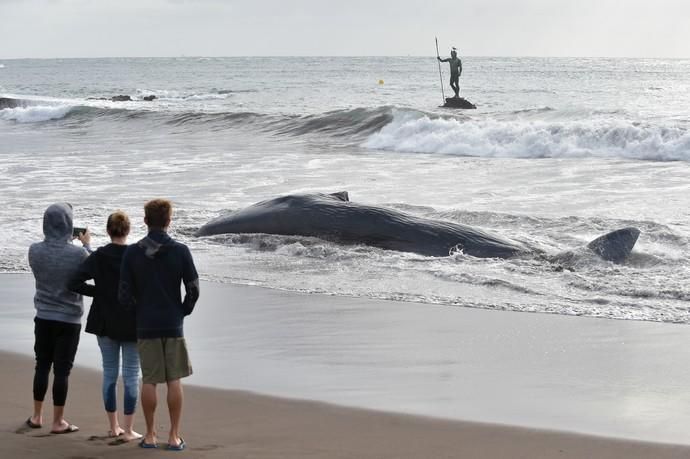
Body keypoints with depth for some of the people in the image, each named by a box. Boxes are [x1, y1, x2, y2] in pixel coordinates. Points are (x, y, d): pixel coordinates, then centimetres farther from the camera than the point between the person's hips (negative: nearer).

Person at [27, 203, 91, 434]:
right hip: (69, 319, -3)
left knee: (42, 365, 16)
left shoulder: (35, 250, -8)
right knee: (62, 369, 3)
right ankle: (57, 422, 9)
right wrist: (87, 245, 14)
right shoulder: (78, 253, -18)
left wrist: (62, 242, 15)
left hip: (43, 317, 3)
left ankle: (37, 416, 24)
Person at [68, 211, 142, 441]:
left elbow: (74, 284, -11)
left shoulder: (97, 257, -5)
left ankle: (114, 427, 18)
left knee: (109, 373, 13)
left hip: (105, 323, 2)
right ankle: (128, 430, 3)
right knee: (131, 375, 4)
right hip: (132, 324, -2)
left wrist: (99, 291, 0)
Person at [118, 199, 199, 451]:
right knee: (174, 381, 4)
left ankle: (150, 435, 11)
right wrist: (182, 312, 10)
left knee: (149, 380, 6)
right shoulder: (180, 251, -5)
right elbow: (193, 289, -6)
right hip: (173, 325, -1)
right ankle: (174, 436, 6)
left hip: (145, 325, 1)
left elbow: (125, 295, -3)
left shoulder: (132, 252, -3)